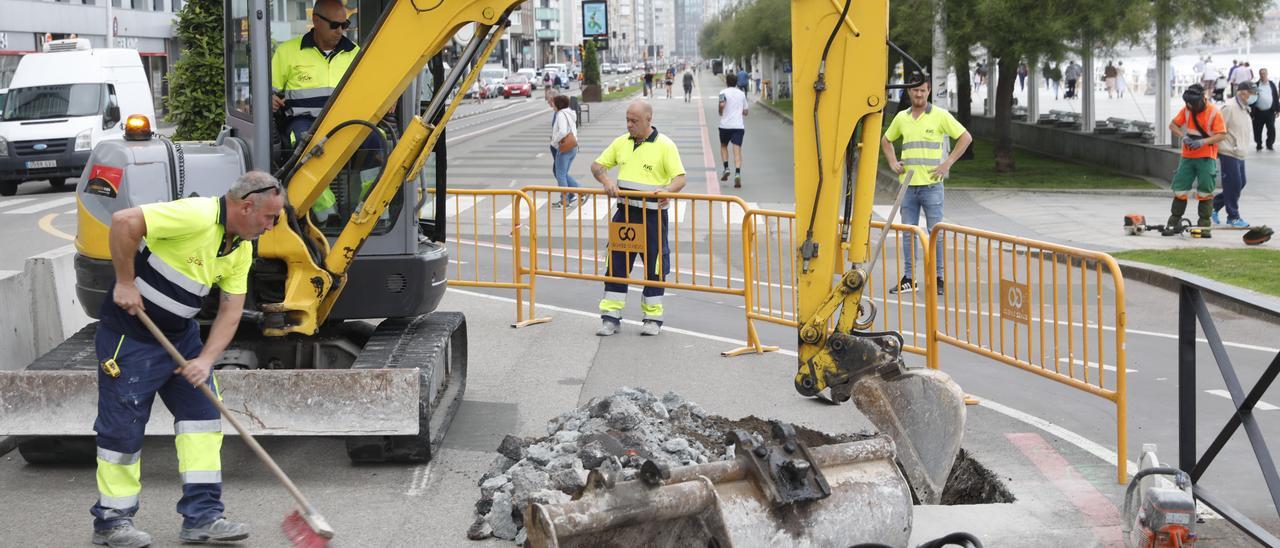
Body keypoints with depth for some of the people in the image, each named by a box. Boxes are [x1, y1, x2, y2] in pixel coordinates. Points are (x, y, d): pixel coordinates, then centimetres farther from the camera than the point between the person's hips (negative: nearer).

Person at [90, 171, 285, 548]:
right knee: (123, 426, -1)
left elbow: (231, 309, 2)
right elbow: (124, 222, -32)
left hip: (180, 333, 9)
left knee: (203, 412, 3)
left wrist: (206, 359, -11)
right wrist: (125, 282, -23)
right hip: (130, 331, -8)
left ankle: (202, 516, 7)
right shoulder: (198, 216, -25)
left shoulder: (241, 248, 2)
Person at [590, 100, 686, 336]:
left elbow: (680, 178, -11)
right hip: (624, 212, 4)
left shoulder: (664, 145, -6)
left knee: (654, 266, 4)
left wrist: (666, 190, -32)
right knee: (616, 264, 3)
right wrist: (606, 181, -6)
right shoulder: (621, 143, 9)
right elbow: (597, 165, 16)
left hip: (652, 214, -4)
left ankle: (653, 317, 17)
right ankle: (611, 317, 8)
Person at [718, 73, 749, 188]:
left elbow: (722, 104, -20)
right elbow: (745, 112, 15)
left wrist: (721, 113, -1)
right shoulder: (741, 93, 12)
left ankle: (726, 168, 6)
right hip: (739, 126, 2)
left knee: (723, 146, 21)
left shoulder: (724, 92, -1)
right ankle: (737, 173, -21)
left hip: (725, 125, -2)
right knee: (737, 150, -5)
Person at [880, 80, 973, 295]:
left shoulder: (940, 116, -2)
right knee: (908, 233, 7)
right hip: (908, 184, 4)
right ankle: (909, 279, 12)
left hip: (931, 184, -4)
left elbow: (966, 137, -2)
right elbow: (886, 140, 27)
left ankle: (938, 278, 5)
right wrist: (893, 162, 11)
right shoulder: (901, 117, 11)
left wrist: (947, 163, -7)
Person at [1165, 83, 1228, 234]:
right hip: (1187, 156, 4)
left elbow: (1221, 135, -13)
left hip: (1206, 157, -4)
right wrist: (1183, 136, -12)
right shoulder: (1186, 110, 2)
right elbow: (1173, 125, 6)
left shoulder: (1214, 112, -11)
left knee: (1205, 192, 0)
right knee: (1180, 190, 4)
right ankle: (1174, 223, 10)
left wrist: (1203, 141, -25)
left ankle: (1204, 225, 6)